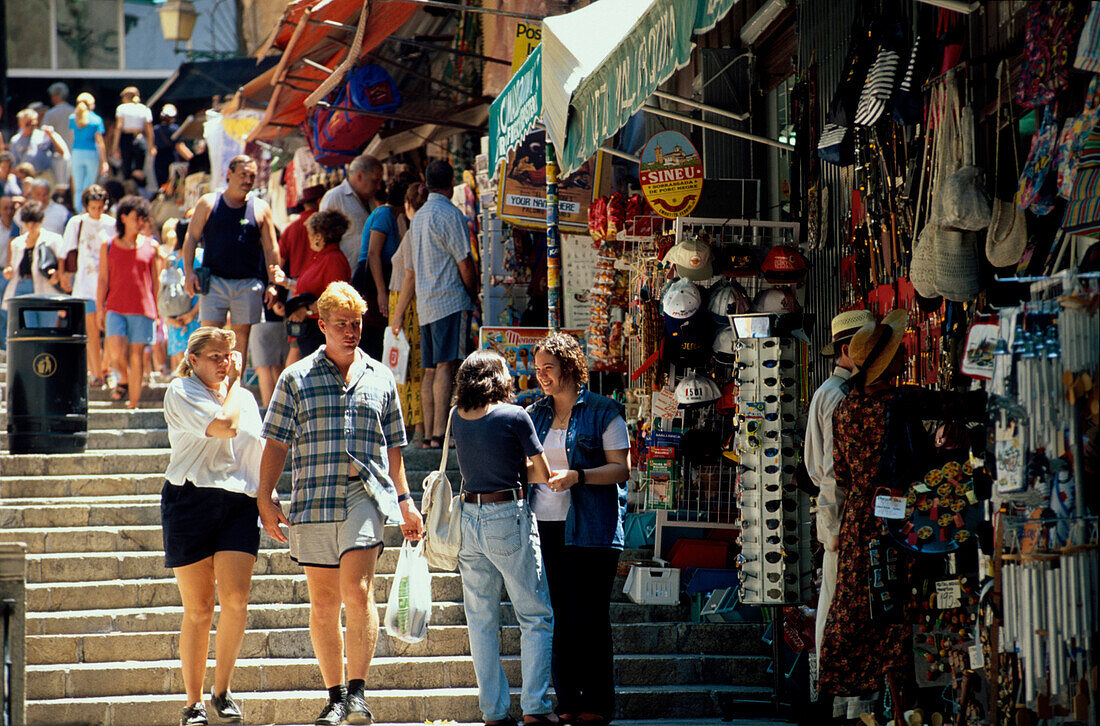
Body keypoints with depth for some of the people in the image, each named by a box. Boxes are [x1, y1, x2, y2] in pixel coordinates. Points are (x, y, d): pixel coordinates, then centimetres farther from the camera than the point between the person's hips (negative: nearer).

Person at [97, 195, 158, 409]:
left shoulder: (150, 246, 8)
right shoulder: (108, 247, 8)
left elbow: (156, 281, 11)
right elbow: (103, 281, 9)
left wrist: (158, 312, 9)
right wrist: (100, 311, 5)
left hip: (143, 309, 0)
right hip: (115, 307, 0)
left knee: (136, 354, -2)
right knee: (116, 351, -17)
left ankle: (133, 404, 5)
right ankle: (124, 377, 15)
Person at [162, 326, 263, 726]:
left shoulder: (244, 396, 20)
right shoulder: (181, 392, -1)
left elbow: (258, 448, 28)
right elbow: (225, 425, -15)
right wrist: (234, 382, -1)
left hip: (239, 504, 4)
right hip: (190, 501, -4)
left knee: (236, 600, -12)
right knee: (198, 608, -2)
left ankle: (222, 691, 6)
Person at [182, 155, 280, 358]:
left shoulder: (261, 208, 10)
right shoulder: (208, 203, 8)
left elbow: (271, 248, 10)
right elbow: (191, 238, 7)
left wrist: (272, 283, 2)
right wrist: (189, 272, -5)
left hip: (248, 284, 1)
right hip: (214, 280, -1)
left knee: (241, 337, 2)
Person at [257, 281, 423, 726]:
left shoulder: (380, 378, 15)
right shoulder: (297, 378, 9)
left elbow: (392, 447, 20)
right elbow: (276, 443, 8)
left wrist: (405, 502, 19)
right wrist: (265, 499, 0)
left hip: (366, 493, -1)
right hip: (313, 497, 1)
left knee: (357, 590, -17)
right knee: (322, 601, 4)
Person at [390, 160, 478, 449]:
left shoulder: (418, 217, 19)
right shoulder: (449, 214, -8)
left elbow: (411, 272, 23)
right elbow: (465, 264, -11)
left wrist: (399, 314, 25)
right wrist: (474, 296, 4)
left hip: (426, 304, 8)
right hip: (451, 300, -8)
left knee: (431, 369, 8)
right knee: (446, 366, -13)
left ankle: (429, 434, 6)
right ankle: (440, 434, -20)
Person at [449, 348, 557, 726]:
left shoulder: (457, 418, 5)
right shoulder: (515, 417, -9)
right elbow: (543, 474, -4)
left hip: (469, 518, 5)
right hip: (509, 517, -5)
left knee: (481, 621, 10)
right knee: (536, 617, 3)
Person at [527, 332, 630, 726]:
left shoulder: (603, 412, 0)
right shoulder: (533, 415, 16)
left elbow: (621, 469, -5)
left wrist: (577, 476, -18)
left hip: (588, 528, -5)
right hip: (543, 527, 5)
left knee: (588, 618, -5)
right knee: (555, 616, 3)